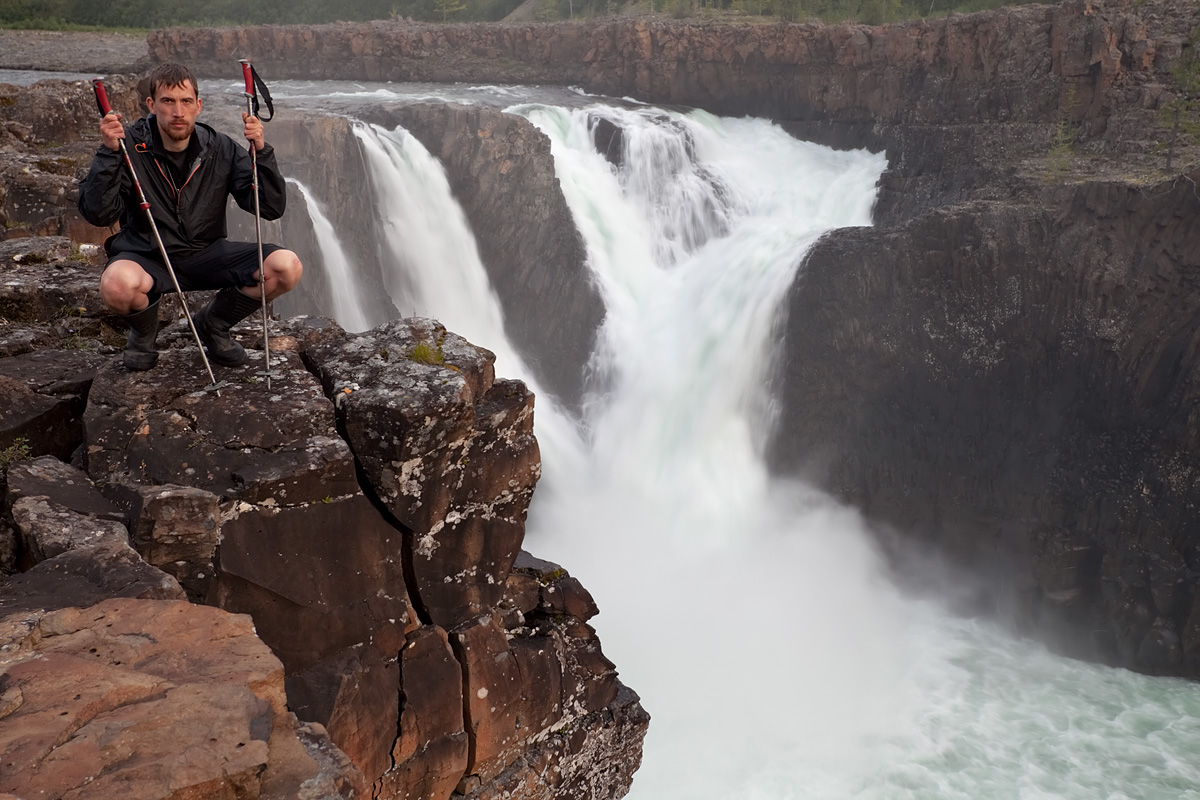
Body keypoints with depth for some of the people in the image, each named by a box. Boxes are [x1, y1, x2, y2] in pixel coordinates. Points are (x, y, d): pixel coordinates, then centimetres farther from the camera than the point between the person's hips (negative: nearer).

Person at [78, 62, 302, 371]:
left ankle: (211, 323, 8)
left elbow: (272, 208, -9)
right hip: (147, 257, -3)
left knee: (287, 267, -20)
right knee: (118, 285, -39)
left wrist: (260, 151, -21)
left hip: (207, 255, 3)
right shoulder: (130, 145, -11)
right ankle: (143, 330, 3)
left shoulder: (221, 149, -4)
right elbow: (97, 214, -20)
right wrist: (108, 153, -30)